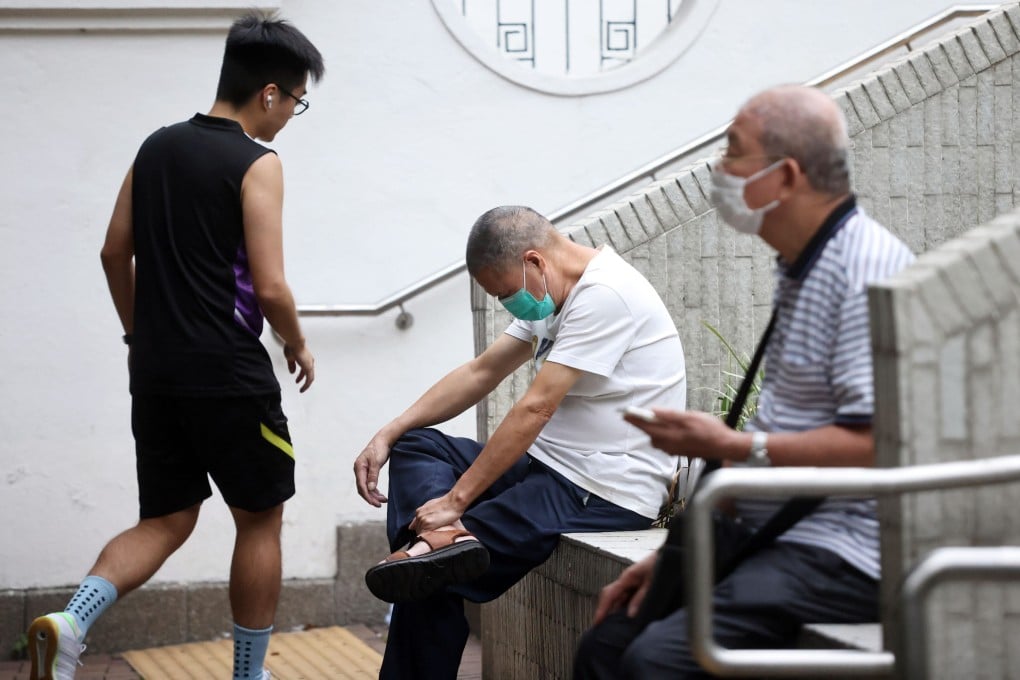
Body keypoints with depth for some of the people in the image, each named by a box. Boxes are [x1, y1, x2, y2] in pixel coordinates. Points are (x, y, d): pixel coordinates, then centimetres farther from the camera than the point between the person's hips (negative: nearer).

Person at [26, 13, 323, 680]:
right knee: (260, 521, 11)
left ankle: (71, 622, -11)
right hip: (228, 373, -6)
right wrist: (299, 346, 5)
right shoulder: (257, 164, -10)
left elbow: (116, 253, 15)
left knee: (165, 522, 13)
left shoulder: (158, 146, 11)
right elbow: (269, 287, -14)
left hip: (155, 369, 6)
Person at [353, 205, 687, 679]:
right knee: (416, 446, 3)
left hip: (604, 494, -11)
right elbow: (481, 374, 16)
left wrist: (455, 500, -20)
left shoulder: (605, 294, -18)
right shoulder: (556, 295, 13)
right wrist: (389, 435, 7)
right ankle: (444, 536, -20)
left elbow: (535, 409, -22)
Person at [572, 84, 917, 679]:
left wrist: (734, 446, -20)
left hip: (842, 555, -10)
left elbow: (875, 442, -24)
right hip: (775, 540, 10)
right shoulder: (800, 270, 17)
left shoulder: (869, 271, -16)